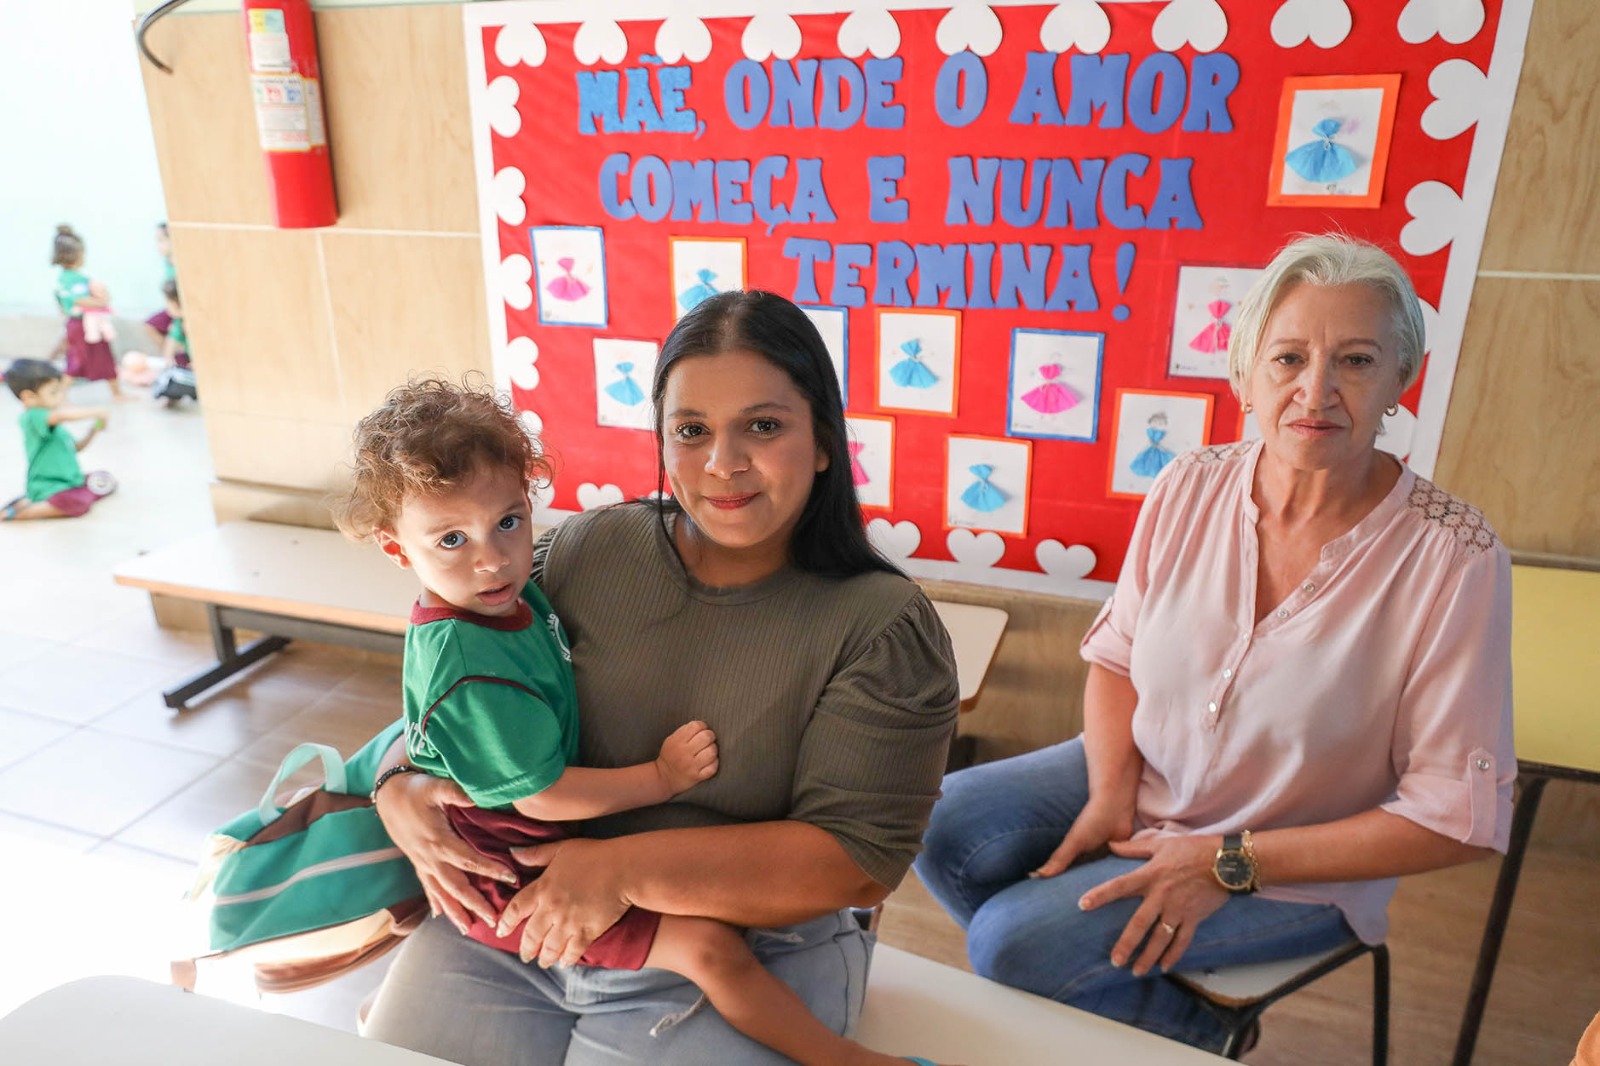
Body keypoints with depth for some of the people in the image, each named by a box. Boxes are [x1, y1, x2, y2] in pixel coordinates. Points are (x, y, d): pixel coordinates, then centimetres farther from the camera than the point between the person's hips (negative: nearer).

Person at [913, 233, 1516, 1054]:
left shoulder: (1453, 560, -22)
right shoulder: (1190, 487, -10)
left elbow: (1458, 814, -16)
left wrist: (1230, 863, -19)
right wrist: (1110, 795, -13)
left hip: (1293, 869, -5)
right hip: (1147, 778, 5)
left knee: (1011, 939, -19)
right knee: (938, 826, -10)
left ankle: (1187, 1032, 13)